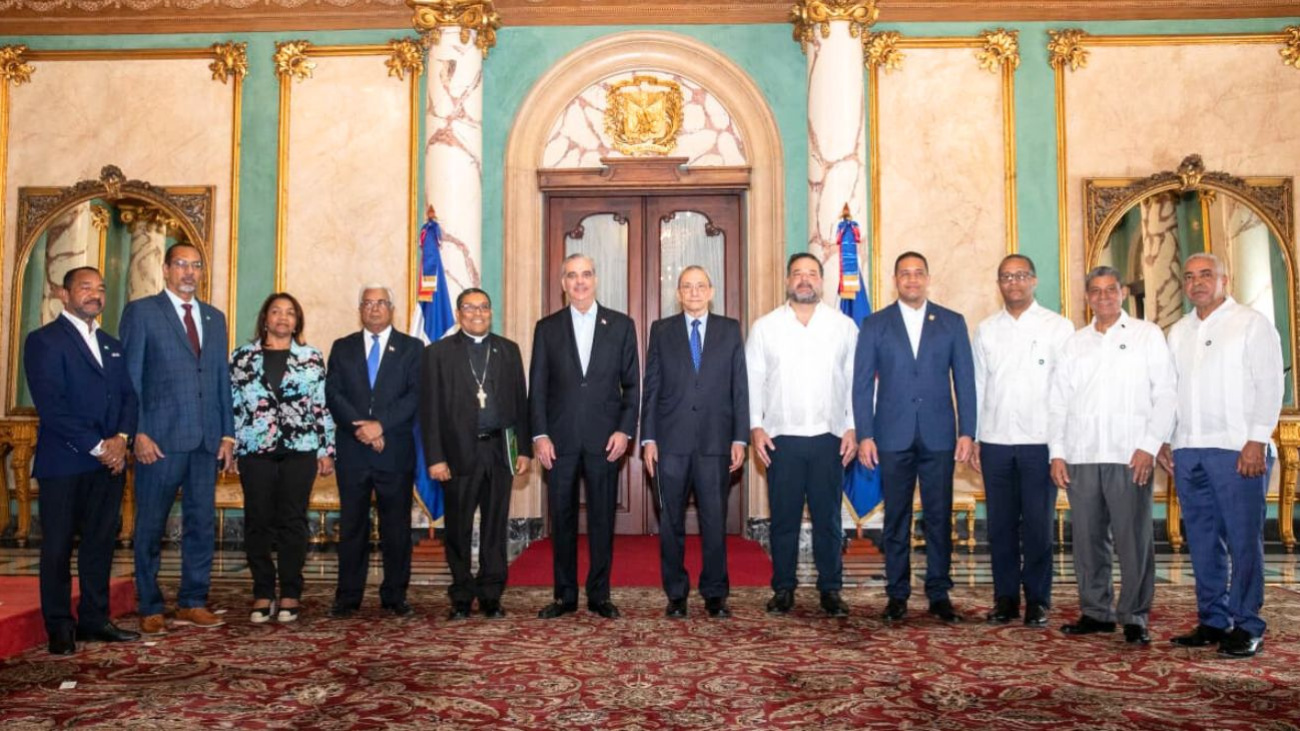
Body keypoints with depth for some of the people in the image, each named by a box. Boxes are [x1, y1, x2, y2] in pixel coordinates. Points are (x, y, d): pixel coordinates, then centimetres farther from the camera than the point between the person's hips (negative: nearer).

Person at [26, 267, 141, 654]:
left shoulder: (112, 345, 18)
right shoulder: (44, 341, -4)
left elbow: (129, 396, 14)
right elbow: (50, 405, -13)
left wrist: (121, 439, -4)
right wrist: (96, 446, -15)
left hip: (109, 461, 6)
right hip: (63, 462, -6)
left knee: (101, 544, 9)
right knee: (58, 547, 3)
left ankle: (94, 620, 18)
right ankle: (60, 628, 12)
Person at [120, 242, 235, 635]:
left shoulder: (214, 318, 16)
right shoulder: (141, 311, 2)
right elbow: (130, 378, -3)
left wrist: (228, 433, 7)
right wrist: (138, 433, -11)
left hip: (207, 440, 5)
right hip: (160, 438, -4)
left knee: (202, 523, 8)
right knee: (150, 526, 5)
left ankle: (193, 603, 19)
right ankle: (150, 609, 16)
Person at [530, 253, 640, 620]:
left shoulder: (621, 325, 6)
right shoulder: (547, 327, 8)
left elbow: (632, 383, 5)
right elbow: (537, 386, 5)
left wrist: (624, 430, -5)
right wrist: (539, 435, -3)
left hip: (604, 438, 0)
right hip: (560, 439, 1)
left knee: (602, 519, 5)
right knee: (562, 519, 6)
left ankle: (599, 595, 16)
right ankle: (565, 595, 17)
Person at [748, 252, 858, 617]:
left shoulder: (844, 326, 6)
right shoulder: (764, 327, 6)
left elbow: (856, 380, 5)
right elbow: (752, 380, 4)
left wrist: (853, 428, -2)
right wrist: (755, 426, -4)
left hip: (829, 437, 0)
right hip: (781, 437, 0)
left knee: (828, 518, 6)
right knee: (784, 517, 5)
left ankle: (831, 590, 16)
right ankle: (783, 589, 16)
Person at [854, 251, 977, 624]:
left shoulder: (952, 323, 9)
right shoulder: (875, 325, 7)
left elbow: (964, 380, 6)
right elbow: (862, 384, 3)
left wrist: (966, 432, -2)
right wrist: (864, 435, -4)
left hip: (938, 435, 1)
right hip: (893, 436, 0)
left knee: (939, 517, 4)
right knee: (896, 519, 5)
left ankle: (939, 593, 15)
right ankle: (897, 594, 14)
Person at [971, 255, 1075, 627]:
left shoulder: (1058, 327, 2)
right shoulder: (985, 330, 10)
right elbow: (977, 386, 10)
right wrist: (972, 438, 5)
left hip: (1040, 441, -2)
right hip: (995, 441, 3)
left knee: (1038, 524, 2)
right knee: (1000, 524, 7)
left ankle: (1037, 601, 14)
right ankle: (1005, 598, 17)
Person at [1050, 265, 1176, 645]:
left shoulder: (1147, 335, 8)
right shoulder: (1074, 343, 17)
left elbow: (1165, 395, 1)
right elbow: (1058, 401, 13)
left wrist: (1149, 446, -9)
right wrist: (1057, 452, 4)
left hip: (1130, 457, -3)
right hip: (1080, 456, 3)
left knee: (1134, 539, -2)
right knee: (1087, 537, 6)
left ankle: (1134, 618, 9)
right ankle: (1095, 611, 17)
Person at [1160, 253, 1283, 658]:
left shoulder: (1252, 324, 2)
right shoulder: (1178, 332, 17)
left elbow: (1269, 386, -5)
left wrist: (1257, 442, -13)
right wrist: (1162, 440, 11)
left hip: (1237, 450, -5)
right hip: (1188, 452, 5)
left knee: (1243, 541, -3)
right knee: (1203, 541, 9)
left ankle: (1247, 627, 6)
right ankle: (1213, 621, 18)